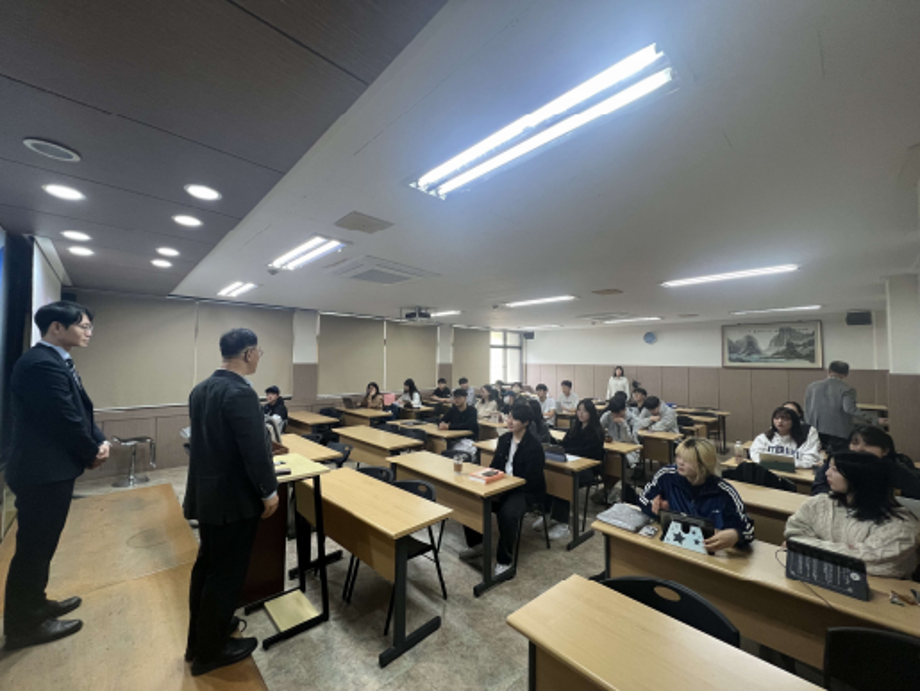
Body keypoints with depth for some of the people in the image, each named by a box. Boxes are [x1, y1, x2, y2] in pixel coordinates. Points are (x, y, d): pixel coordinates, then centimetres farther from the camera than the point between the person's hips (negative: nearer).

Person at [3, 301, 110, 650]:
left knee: (41, 545, 22)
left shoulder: (56, 361, 10)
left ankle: (33, 605, 38)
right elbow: (66, 420, -23)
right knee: (33, 547, 6)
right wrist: (93, 455, -8)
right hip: (44, 471, -10)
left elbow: (80, 411, 11)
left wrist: (100, 441, -2)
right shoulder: (43, 364, -24)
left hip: (49, 468, 10)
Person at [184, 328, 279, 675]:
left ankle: (198, 637, 41)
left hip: (205, 492, 9)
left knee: (206, 565, 23)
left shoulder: (200, 389, 4)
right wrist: (269, 491, -13)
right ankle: (210, 650, 28)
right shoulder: (240, 393, -26)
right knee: (226, 572, 9)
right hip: (233, 498, -9)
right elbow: (255, 449, -26)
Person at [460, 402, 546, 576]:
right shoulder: (504, 439, 5)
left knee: (507, 513, -35)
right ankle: (476, 544, 15)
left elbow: (529, 481, -19)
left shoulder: (534, 447, -17)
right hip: (502, 486, 7)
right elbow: (494, 465, 12)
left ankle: (504, 560, -11)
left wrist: (502, 493, -22)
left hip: (524, 491, -7)